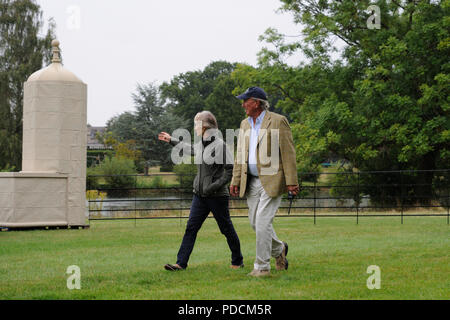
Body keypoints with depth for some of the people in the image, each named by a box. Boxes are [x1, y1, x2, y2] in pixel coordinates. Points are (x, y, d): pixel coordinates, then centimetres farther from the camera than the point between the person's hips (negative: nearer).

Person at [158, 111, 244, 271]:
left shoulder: (219, 145, -15)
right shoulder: (201, 144, 10)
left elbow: (231, 169, -17)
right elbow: (190, 148, 35)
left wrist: (215, 185, -21)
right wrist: (171, 140, 40)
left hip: (217, 196, -7)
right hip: (200, 195, 7)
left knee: (227, 229, 5)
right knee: (191, 228, 0)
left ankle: (237, 261, 20)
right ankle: (181, 263, -1)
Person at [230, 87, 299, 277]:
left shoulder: (278, 121, -7)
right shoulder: (245, 124, 14)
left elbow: (288, 153, -9)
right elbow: (240, 154, 17)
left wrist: (291, 182, -13)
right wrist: (236, 180, 10)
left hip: (271, 181, -7)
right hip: (252, 182, 7)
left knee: (263, 222, -11)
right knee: (255, 222, 10)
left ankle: (262, 267, -4)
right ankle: (278, 249, 35)